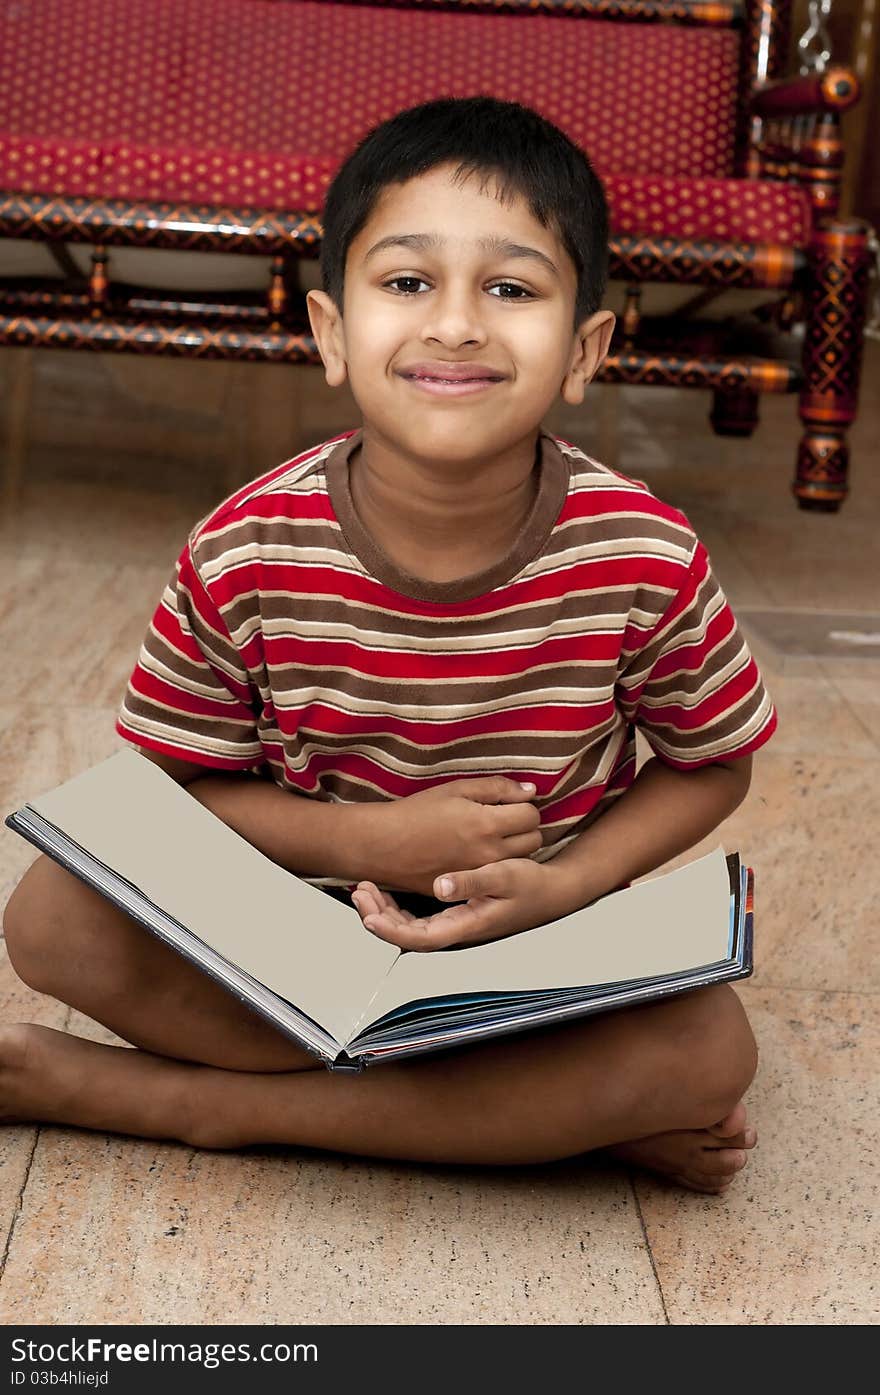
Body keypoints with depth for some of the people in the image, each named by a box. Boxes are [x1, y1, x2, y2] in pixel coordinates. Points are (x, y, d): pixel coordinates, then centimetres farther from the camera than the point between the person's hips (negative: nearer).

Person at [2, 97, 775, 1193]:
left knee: (709, 1047, -29)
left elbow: (711, 765, -3)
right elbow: (172, 784, -8)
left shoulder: (645, 559, -18)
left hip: (544, 941, 0)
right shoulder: (247, 555, -18)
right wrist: (371, 839, -24)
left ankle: (190, 1100, -19)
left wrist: (566, 883, -21)